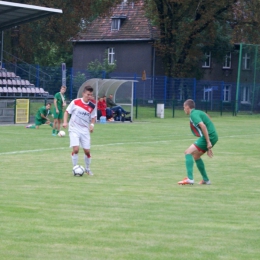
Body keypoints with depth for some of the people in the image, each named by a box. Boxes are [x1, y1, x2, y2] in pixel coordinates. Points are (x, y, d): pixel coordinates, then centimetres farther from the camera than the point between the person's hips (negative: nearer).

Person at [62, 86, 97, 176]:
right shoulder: (75, 102, -9)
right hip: (74, 129, -3)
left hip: (85, 130, 3)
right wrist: (65, 122, -14)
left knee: (87, 151, 5)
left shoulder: (92, 106, -2)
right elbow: (67, 112, 0)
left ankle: (87, 169, 27)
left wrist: (92, 124, -8)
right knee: (76, 149, -17)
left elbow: (93, 117, 11)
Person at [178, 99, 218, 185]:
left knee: (188, 152, -10)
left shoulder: (193, 114, -8)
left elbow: (203, 126, -22)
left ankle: (190, 178, -19)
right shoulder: (198, 112, 23)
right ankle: (206, 180, 26)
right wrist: (208, 147, 29)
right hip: (213, 137, 10)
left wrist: (208, 142, -25)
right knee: (196, 156, 22)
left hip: (208, 136, -10)